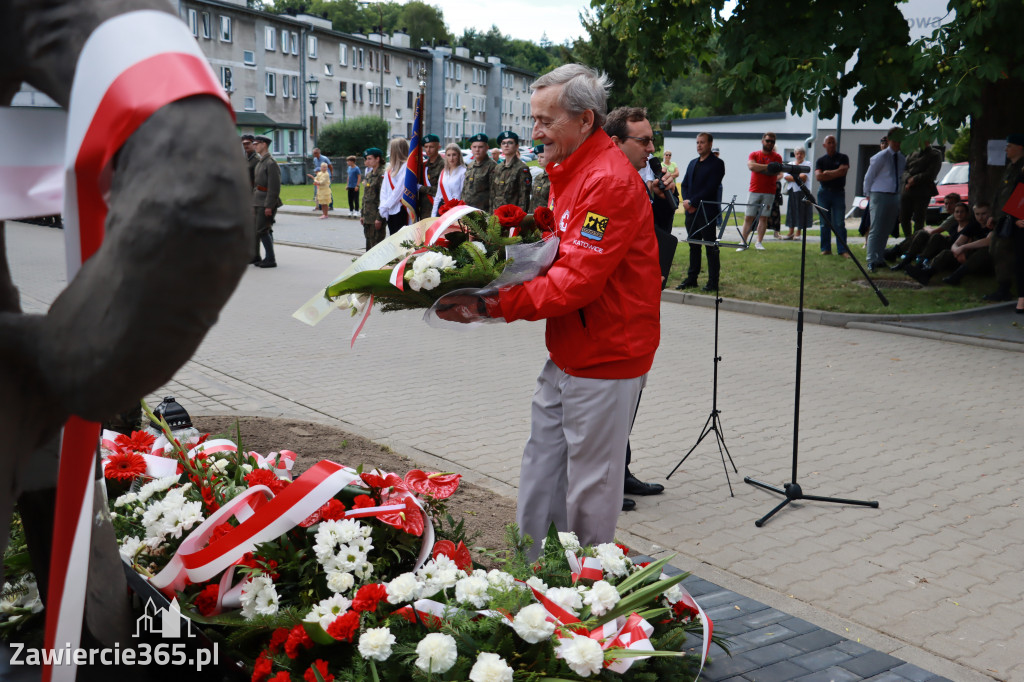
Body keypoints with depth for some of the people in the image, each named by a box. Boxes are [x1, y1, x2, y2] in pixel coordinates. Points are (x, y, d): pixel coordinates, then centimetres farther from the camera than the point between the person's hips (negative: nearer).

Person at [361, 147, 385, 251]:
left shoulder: (382, 175, -11)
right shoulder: (368, 175, 15)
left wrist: (379, 218, -19)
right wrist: (363, 215, 16)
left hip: (377, 216, -8)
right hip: (368, 217, 8)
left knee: (376, 243, -5)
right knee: (369, 242, 13)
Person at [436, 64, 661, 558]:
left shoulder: (609, 182, -21)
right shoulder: (569, 173, 13)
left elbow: (577, 281, -26)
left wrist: (491, 305, -25)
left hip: (604, 361, -10)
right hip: (566, 356, 10)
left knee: (589, 490, 4)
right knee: (540, 476, 15)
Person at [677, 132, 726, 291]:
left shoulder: (717, 163, -6)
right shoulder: (693, 163, 17)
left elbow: (710, 188, -14)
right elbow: (684, 184, 14)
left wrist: (692, 202, -15)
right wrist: (686, 201, -5)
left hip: (707, 212, -6)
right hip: (691, 212, 7)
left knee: (711, 247, -1)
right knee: (694, 246, 11)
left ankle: (713, 281, 3)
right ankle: (692, 278, 17)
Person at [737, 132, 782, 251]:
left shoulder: (776, 157, 8)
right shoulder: (754, 154, 9)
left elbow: (776, 171, -6)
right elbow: (751, 166, -10)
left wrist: (759, 168, -14)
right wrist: (767, 166, -15)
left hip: (769, 192, 0)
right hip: (755, 191, 0)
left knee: (763, 217, -2)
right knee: (749, 217, -2)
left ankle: (759, 242, 3)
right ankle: (743, 242, 2)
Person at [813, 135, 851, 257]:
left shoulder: (843, 158, 5)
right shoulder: (821, 160, 11)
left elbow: (843, 171, -13)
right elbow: (818, 176, -5)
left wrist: (827, 173, -5)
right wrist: (836, 174, -8)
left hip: (838, 193, -2)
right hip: (824, 192, 2)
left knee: (839, 223, -7)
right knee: (825, 223, 4)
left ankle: (843, 249, -7)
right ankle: (826, 249, 9)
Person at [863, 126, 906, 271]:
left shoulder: (902, 158, 11)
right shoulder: (881, 157, -7)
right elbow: (868, 177, -2)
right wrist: (869, 195, 2)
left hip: (895, 197, 6)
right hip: (879, 196, -6)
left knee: (886, 230, 10)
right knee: (876, 230, -11)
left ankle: (880, 258, 18)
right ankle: (871, 262, -14)